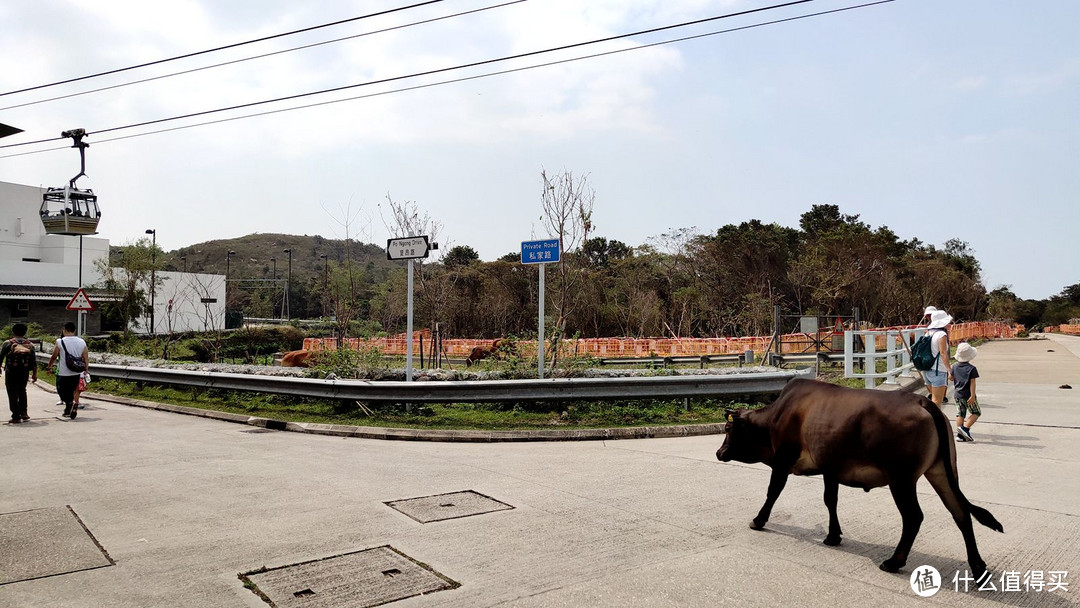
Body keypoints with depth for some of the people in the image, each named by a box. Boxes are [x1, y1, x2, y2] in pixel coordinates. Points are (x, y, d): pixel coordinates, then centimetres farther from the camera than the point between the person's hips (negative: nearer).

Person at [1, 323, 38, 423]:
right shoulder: (30, 344, 3)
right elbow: (34, 361, 3)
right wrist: (34, 374, 9)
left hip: (11, 372, -3)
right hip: (25, 373, 3)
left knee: (13, 394, 2)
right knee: (22, 392, 21)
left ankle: (16, 417, 0)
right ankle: (24, 413, 18)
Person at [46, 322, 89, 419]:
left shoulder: (60, 342, -10)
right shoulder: (82, 342, 1)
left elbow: (54, 357, -2)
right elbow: (86, 358, 4)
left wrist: (49, 367, 15)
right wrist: (86, 369, 16)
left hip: (63, 373, -4)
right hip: (76, 374, 4)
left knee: (61, 392, 7)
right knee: (71, 392, 18)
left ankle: (71, 403, -18)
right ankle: (68, 411, 21)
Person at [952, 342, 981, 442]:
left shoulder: (955, 367, 3)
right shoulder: (972, 368, -12)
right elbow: (972, 383, -15)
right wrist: (972, 396, -17)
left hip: (957, 394, 5)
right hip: (967, 395, -5)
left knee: (960, 414, 8)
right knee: (976, 412, 9)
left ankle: (960, 434, 4)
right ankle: (965, 427, -7)